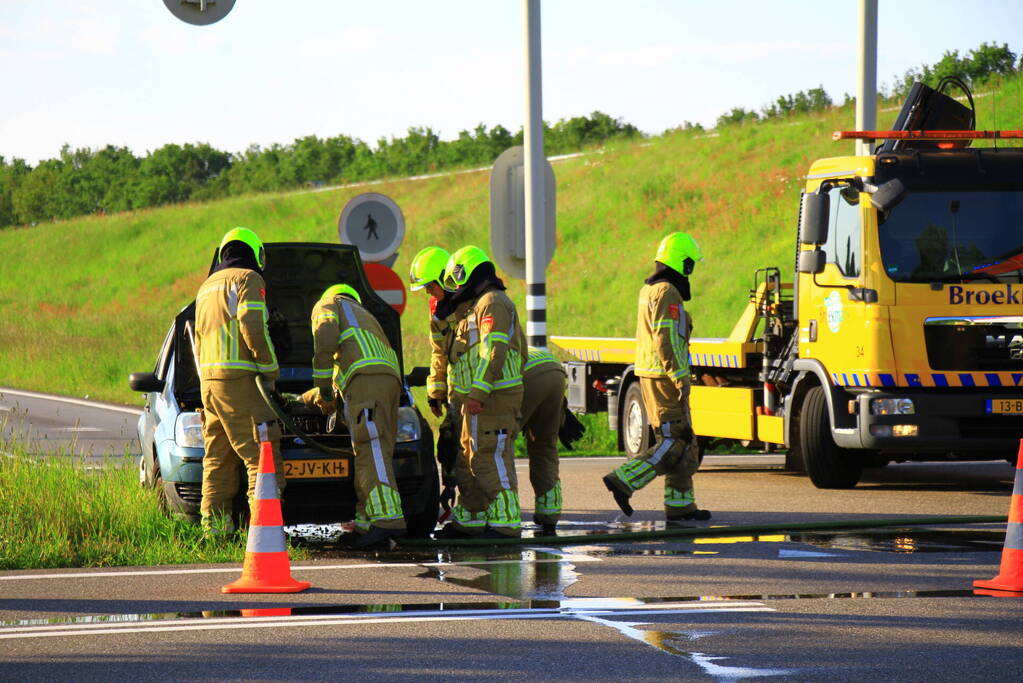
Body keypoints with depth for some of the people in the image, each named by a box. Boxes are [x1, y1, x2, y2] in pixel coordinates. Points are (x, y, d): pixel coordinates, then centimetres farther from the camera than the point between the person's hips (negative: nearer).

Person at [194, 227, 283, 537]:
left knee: (218, 457, 11)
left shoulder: (206, 287, 24)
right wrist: (270, 370, -6)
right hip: (239, 378, -8)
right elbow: (253, 329, -15)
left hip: (208, 379, 8)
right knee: (261, 454, -11)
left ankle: (214, 523, 9)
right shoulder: (247, 280, -3)